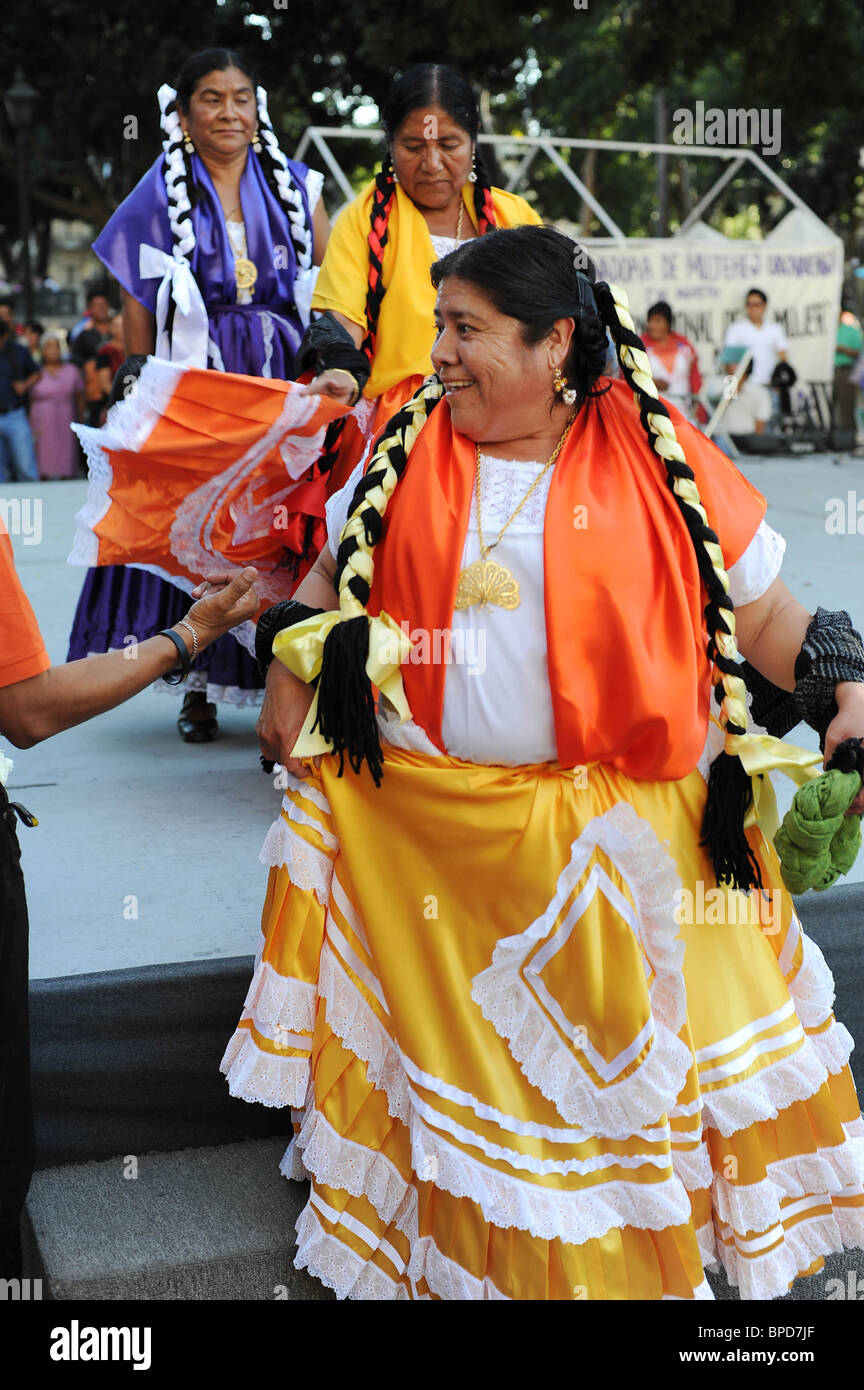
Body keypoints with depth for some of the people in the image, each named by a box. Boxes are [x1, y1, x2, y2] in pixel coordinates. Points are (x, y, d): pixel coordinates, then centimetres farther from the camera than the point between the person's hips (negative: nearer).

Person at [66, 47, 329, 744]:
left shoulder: (296, 185, 11)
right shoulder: (162, 193, 7)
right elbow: (137, 302, 6)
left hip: (286, 381, 1)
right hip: (195, 383, -1)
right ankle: (202, 687, 8)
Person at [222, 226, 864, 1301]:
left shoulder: (657, 456, -5)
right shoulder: (407, 445, 4)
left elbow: (761, 611, 0)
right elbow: (333, 572, 18)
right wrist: (290, 678, 7)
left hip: (616, 828, -2)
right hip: (415, 823, 2)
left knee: (618, 1046, 6)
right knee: (443, 1037, 9)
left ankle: (626, 1255, 30)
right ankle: (438, 1239, 32)